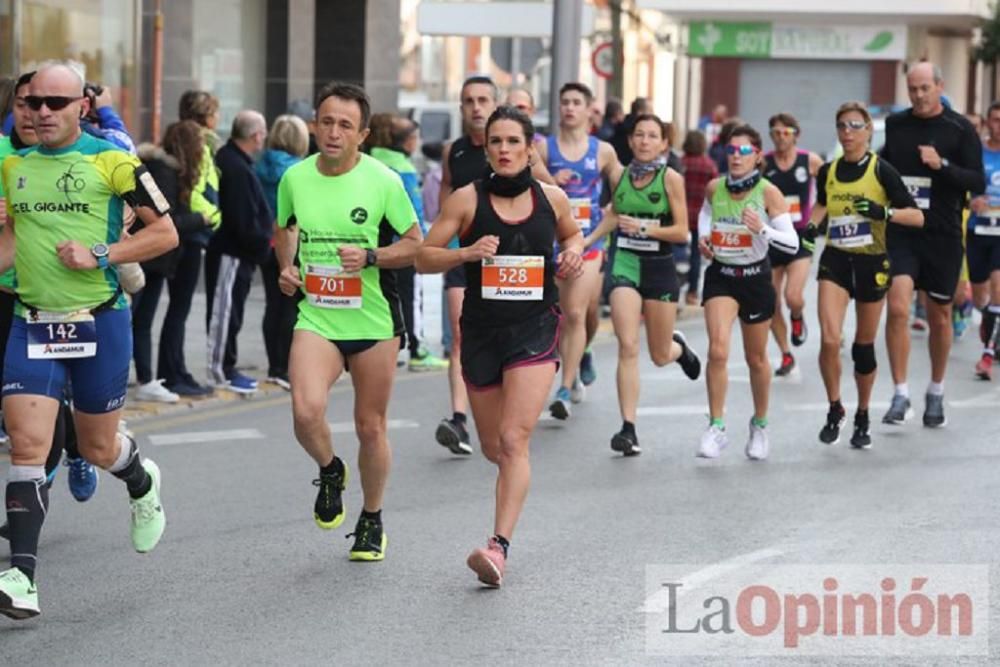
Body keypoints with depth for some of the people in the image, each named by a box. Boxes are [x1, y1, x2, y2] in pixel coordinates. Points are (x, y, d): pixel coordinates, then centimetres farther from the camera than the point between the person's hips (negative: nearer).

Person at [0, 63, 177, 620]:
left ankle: (143, 484, 47)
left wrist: (100, 254, -16)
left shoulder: (111, 161, -7)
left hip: (100, 321, -3)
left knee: (98, 448, 10)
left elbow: (165, 232, -6)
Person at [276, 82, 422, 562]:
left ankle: (372, 521, 30)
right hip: (315, 317, 1)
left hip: (374, 319, -1)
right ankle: (329, 472, 12)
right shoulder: (295, 178, 0)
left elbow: (415, 244, -2)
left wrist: (369, 257, -18)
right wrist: (286, 267, 2)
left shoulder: (383, 181, -9)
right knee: (306, 411, -22)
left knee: (370, 427, 8)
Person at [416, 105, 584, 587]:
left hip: (535, 329, -1)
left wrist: (573, 252, 1)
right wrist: (466, 252, -19)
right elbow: (423, 257, -2)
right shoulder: (468, 199, -3)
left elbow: (572, 233, 24)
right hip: (481, 330, 1)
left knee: (513, 440, -16)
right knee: (493, 448, 13)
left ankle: (499, 547, -22)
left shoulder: (551, 199, 2)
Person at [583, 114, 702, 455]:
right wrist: (587, 241, 15)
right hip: (625, 264, 1)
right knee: (628, 347, -14)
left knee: (660, 356, 10)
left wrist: (645, 228, -20)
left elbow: (682, 232, -8)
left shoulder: (670, 178, -7)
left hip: (660, 268, -1)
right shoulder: (619, 174, 2)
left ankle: (679, 346, 50)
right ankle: (628, 428, -13)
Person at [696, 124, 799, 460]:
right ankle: (716, 427, -10)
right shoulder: (714, 188, -5)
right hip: (720, 277, 1)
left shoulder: (768, 193, -15)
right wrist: (703, 236, 2)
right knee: (718, 350, -18)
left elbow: (793, 243, -17)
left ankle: (759, 426, 34)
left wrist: (763, 230, -33)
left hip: (756, 278, -1)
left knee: (756, 358, 13)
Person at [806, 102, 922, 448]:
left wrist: (883, 212, -29)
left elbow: (917, 217, -13)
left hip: (871, 262, -2)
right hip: (835, 260, 2)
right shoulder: (828, 172, 2)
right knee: (829, 339, -16)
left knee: (864, 347, 8)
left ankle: (863, 417, 28)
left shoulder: (881, 170, -10)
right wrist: (811, 225, 5)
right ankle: (835, 410, 4)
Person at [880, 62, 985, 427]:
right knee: (897, 308, -15)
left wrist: (942, 165, -22)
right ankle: (900, 394, -9)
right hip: (900, 231, 1)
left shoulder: (959, 129, -4)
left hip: (942, 234, -1)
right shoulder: (894, 124, 6)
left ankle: (936, 393, 27)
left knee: (939, 316, 10)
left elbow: (978, 182, -9)